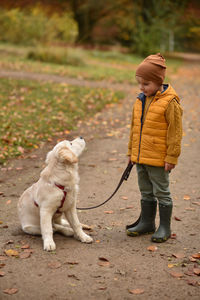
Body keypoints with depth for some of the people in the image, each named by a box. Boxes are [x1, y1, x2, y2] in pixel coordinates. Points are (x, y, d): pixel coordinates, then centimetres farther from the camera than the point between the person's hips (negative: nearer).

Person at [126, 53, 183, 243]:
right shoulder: (140, 101, 7)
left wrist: (171, 157, -14)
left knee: (161, 192, 5)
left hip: (159, 159, -7)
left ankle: (165, 227, 17)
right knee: (146, 192, 18)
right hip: (140, 157, 7)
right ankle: (147, 222, 31)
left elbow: (175, 132, -14)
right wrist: (131, 152, 16)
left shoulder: (169, 103, -15)